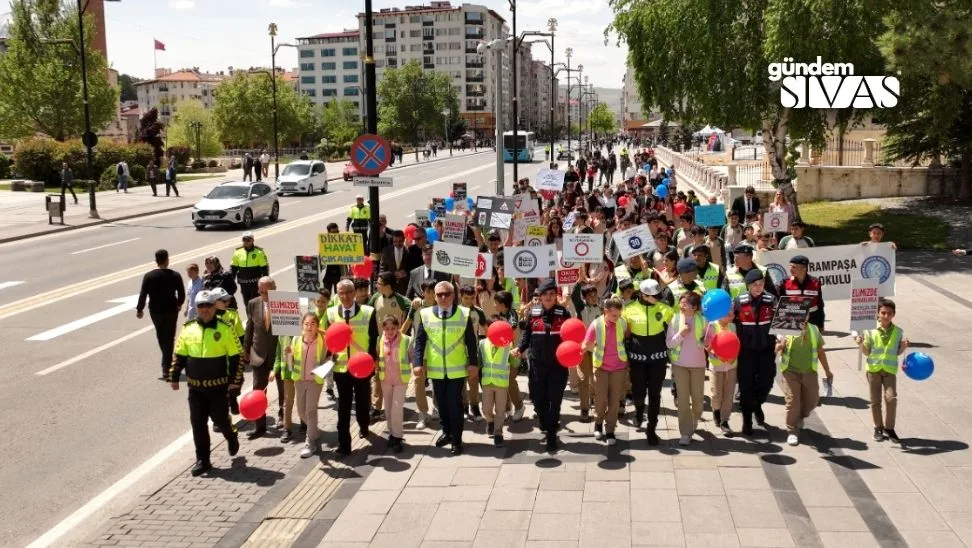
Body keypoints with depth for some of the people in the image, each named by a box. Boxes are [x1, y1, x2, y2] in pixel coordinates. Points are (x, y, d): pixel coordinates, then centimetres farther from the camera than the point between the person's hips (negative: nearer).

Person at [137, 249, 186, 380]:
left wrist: (139, 309, 4)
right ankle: (166, 368, -2)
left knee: (161, 336, 19)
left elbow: (143, 294, -9)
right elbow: (182, 294, -3)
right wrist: (179, 304, 17)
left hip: (155, 311, 1)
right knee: (169, 338, 4)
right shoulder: (175, 276, -8)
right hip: (171, 310, -1)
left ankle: (167, 364, 30)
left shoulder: (148, 276, -8)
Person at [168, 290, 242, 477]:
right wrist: (173, 377, 6)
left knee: (220, 419, 3)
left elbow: (236, 356, -4)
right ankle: (202, 460, 17)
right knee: (198, 424, 6)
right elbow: (179, 356, 10)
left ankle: (231, 437, 37)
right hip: (195, 387, 3)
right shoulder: (188, 329, 1)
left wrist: (235, 380, -7)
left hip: (218, 386, -3)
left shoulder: (225, 329, -7)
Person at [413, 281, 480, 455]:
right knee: (441, 403, 14)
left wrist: (474, 363, -5)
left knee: (455, 403, 0)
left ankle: (457, 439, 11)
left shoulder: (464, 314, -5)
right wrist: (417, 363, -7)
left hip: (457, 368, -2)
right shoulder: (426, 314, -2)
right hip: (435, 369, 2)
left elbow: (471, 341, -2)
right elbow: (419, 341, 1)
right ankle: (446, 432, 32)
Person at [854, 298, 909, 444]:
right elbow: (866, 352, 2)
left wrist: (904, 346, -9)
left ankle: (889, 428, 2)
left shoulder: (898, 332, 1)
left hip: (890, 369, 0)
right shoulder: (871, 330, -3)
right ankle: (878, 428, 23)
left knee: (891, 398, -14)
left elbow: (897, 352, 10)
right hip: (874, 368, 0)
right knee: (875, 400, 8)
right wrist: (861, 344, -17)